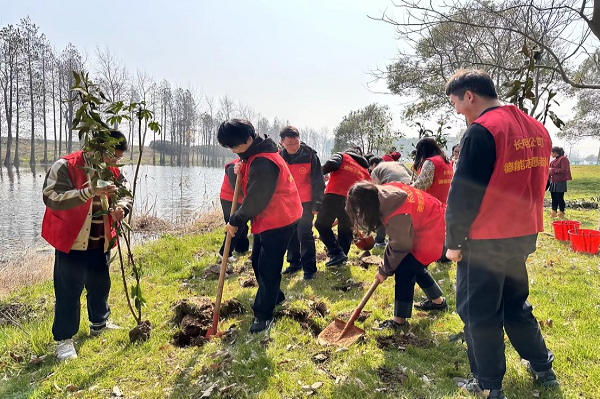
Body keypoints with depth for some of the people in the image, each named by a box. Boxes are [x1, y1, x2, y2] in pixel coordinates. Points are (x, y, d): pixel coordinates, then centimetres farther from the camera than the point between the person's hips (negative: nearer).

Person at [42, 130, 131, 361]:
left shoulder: (113, 171, 2)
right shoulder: (65, 166, -18)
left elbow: (125, 196, 4)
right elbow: (51, 198, -28)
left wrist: (120, 208, -21)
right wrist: (89, 192, -40)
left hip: (100, 242, 6)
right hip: (71, 242, -6)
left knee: (101, 285, 19)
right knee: (68, 291, 0)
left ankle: (99, 323, 40)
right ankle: (64, 339, 14)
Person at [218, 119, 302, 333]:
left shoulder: (263, 161, -25)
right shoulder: (254, 154, 8)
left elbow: (256, 198, -24)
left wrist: (235, 222, -13)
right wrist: (242, 171, -2)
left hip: (278, 219, -11)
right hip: (266, 218, 11)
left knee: (268, 267, -6)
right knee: (258, 261, 18)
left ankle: (263, 314, 4)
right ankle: (274, 297, 36)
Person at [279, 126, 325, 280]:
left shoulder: (310, 155, -14)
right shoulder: (279, 157, -4)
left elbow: (318, 182, -9)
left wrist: (317, 204, -9)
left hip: (305, 202, -4)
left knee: (305, 234, -7)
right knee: (290, 234, 12)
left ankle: (309, 268, 3)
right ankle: (294, 263, 28)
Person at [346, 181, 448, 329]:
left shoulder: (397, 214, -34)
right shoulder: (384, 193, -7)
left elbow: (399, 246, -22)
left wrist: (384, 270, -8)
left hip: (431, 229, -10)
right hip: (428, 220, 10)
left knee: (404, 270, -11)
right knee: (415, 266, 21)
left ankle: (400, 321, -2)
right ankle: (439, 301, 39)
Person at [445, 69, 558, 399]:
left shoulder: (482, 131, -17)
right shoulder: (536, 129, 9)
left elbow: (463, 194, -17)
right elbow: (535, 183, 16)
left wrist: (454, 241, -8)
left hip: (485, 240, -8)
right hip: (522, 236, 8)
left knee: (479, 313, 6)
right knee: (515, 304, 24)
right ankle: (543, 368, 37)